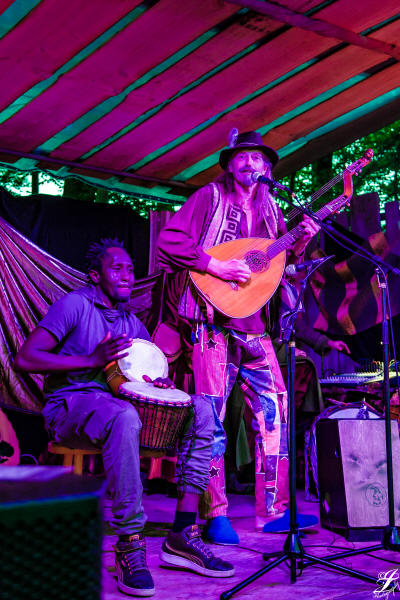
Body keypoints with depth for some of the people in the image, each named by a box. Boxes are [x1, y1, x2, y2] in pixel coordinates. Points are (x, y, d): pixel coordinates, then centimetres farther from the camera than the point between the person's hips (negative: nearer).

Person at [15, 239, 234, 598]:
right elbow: (25, 359, -12)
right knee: (124, 417, -41)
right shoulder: (75, 305, -2)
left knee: (200, 410, -13)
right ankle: (129, 547, -33)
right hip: (70, 405, -7)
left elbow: (149, 368, 25)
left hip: (120, 402, 7)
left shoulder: (132, 323, 18)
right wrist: (93, 359, -19)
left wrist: (160, 383, -1)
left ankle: (183, 535, -16)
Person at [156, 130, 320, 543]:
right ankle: (214, 514, 4)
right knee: (211, 415, -5)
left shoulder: (268, 208, 16)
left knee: (274, 411, 4)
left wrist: (301, 241, 3)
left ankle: (273, 509, 14)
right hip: (214, 321, -6)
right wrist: (215, 266, -17)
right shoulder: (210, 197, -1)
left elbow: (282, 259, 21)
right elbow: (169, 241, -9)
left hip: (254, 325, 6)